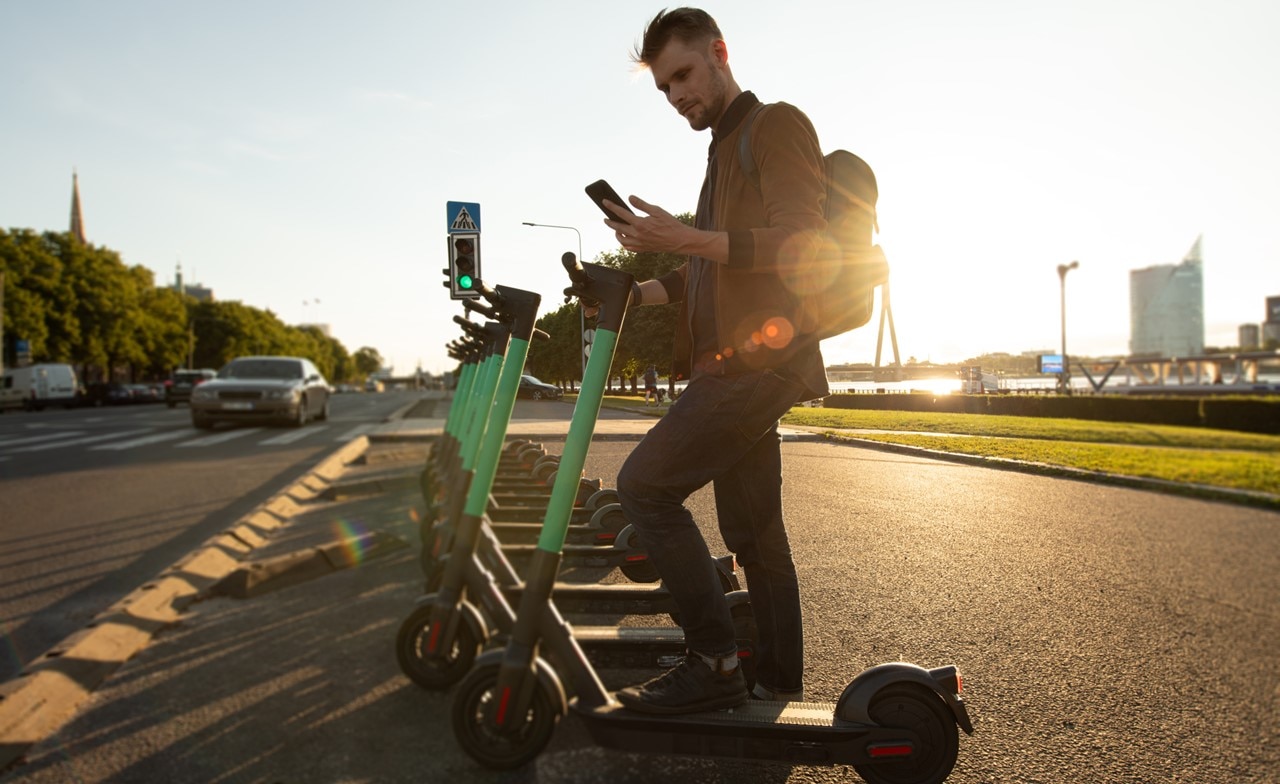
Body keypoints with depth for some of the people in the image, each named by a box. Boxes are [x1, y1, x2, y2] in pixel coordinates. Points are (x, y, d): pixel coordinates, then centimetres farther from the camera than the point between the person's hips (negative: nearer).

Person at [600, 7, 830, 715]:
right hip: (735, 363, 10)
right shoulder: (725, 149, 27)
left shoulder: (778, 125, -1)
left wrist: (685, 240, -23)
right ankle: (779, 687, 20)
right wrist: (639, 292, 13)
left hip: (760, 359, -10)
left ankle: (714, 659, -10)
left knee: (644, 483, -17)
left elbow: (801, 244, -15)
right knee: (754, 534, 10)